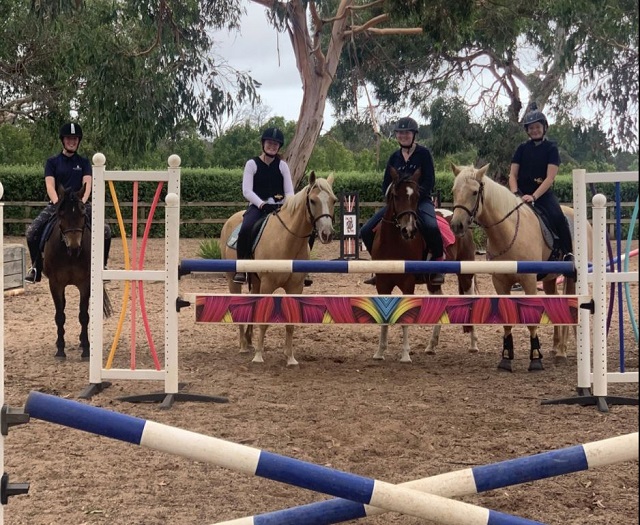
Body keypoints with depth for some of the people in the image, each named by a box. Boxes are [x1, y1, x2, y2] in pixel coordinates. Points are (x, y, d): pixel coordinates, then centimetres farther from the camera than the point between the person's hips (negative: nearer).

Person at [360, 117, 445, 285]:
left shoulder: (424, 153, -2)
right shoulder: (394, 157, 11)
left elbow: (429, 183, -9)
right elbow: (386, 184, 11)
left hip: (421, 200, -5)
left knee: (431, 227, -38)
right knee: (367, 231, -7)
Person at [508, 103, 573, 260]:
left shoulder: (551, 148, 2)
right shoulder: (522, 148, 12)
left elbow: (550, 178, -7)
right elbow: (512, 175, 9)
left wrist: (534, 197, -19)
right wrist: (515, 194, -11)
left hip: (543, 193, -3)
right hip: (522, 194, 3)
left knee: (558, 217, -29)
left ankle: (568, 255, -24)